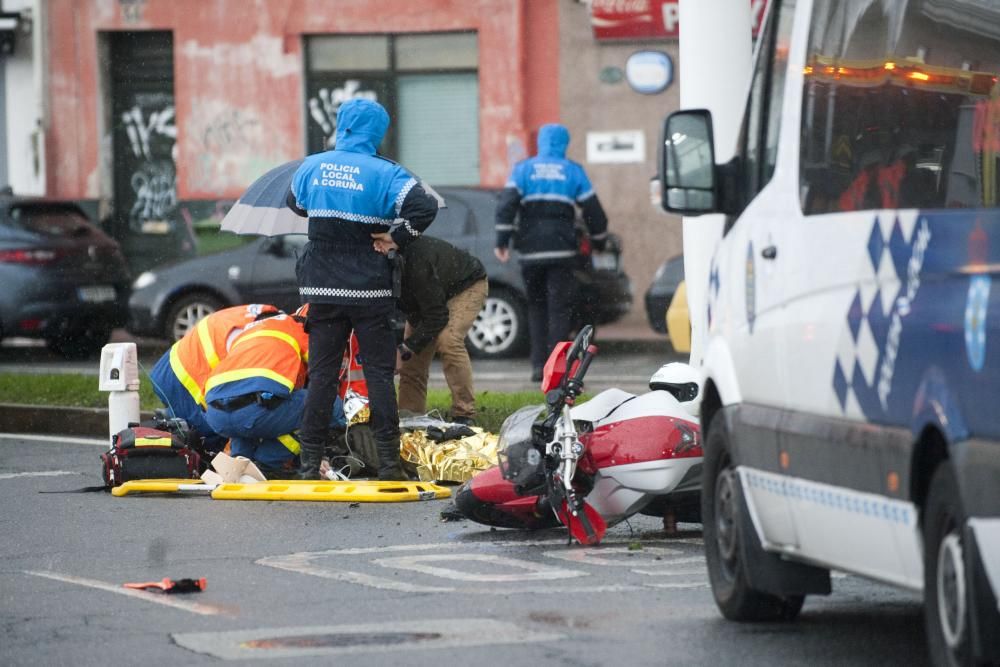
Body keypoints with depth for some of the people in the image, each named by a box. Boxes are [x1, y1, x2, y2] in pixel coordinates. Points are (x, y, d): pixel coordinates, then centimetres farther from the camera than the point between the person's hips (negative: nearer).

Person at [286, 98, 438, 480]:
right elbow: (425, 207, -21)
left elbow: (294, 204, 22)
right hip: (371, 291, -3)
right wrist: (395, 239, -8)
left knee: (322, 375, 7)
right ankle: (388, 461, 0)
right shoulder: (384, 174, -9)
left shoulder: (311, 168, 3)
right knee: (379, 375, 2)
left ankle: (310, 462, 6)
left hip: (323, 290, 3)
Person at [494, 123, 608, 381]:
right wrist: (599, 242, 21)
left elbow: (506, 205, -4)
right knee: (559, 308, -1)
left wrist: (502, 241, -4)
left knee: (536, 307, 13)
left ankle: (538, 365, 7)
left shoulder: (523, 169, 7)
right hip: (561, 251, -1)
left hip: (530, 252, 1)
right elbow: (593, 211, 8)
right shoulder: (573, 172, 7)